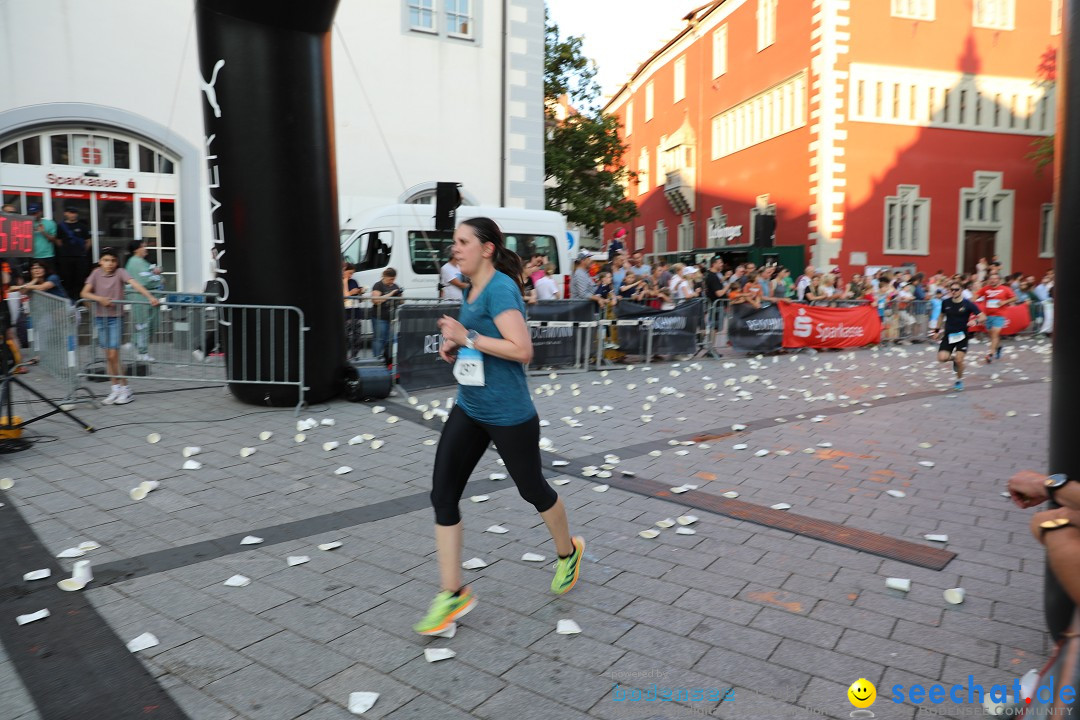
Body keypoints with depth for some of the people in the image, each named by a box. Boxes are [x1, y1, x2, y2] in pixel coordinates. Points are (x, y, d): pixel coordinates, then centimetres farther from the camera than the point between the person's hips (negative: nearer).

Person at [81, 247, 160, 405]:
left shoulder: (120, 272, -9)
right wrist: (100, 298, -24)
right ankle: (116, 389, 18)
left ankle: (125, 389, 3)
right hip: (100, 318, 4)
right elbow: (84, 293, -5)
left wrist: (151, 297, -40)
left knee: (113, 355, -7)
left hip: (116, 318, -4)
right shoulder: (96, 273, 0)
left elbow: (135, 284, -25)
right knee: (108, 356, 9)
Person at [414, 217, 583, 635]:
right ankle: (453, 594, 12)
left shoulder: (500, 288, -17)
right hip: (469, 409, 9)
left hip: (508, 414, -8)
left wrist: (468, 338, -22)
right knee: (442, 495, 1)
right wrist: (455, 347, 6)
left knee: (532, 489, 11)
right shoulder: (473, 290, 11)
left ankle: (568, 553, 41)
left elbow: (522, 350, -26)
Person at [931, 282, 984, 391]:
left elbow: (983, 317, -10)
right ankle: (953, 357, 22)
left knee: (959, 360, -11)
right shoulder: (945, 303, 0)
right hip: (948, 335, 2)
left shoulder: (968, 304, -10)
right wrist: (937, 329, 15)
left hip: (962, 336, -2)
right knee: (942, 358, -16)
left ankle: (959, 380, 17)